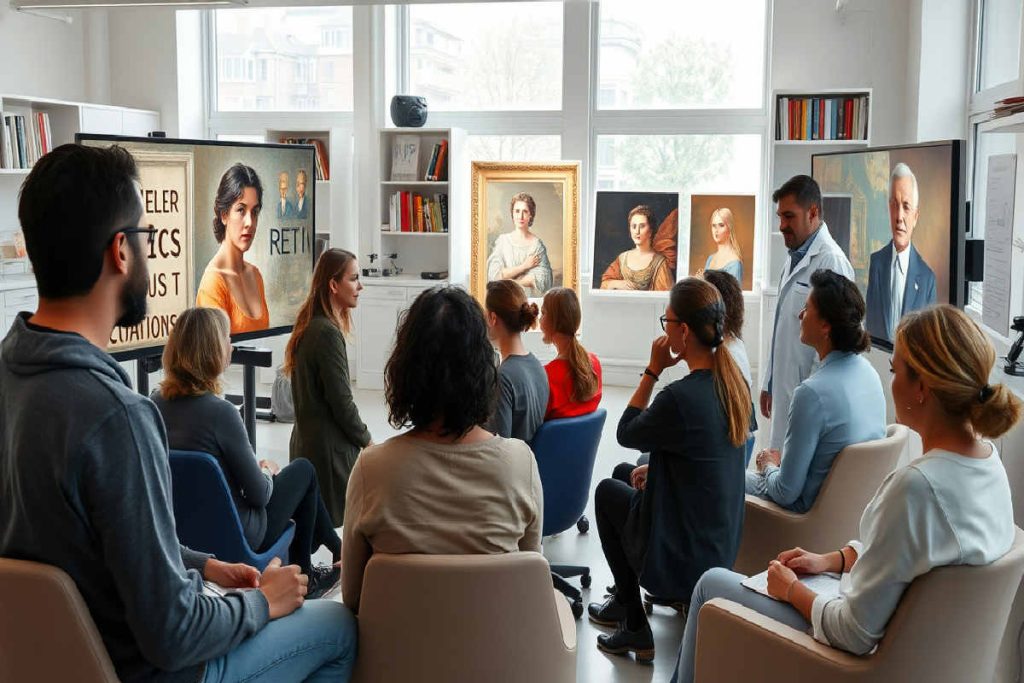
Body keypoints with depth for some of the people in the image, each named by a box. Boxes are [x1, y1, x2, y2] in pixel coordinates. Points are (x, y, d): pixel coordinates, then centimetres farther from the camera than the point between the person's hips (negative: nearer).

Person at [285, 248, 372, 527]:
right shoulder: (327, 333, -18)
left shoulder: (309, 326, 11)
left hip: (306, 440, 10)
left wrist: (360, 437, 15)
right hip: (330, 448, -10)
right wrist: (365, 440, -3)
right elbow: (341, 401, -18)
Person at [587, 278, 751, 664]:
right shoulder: (735, 382, -3)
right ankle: (625, 603, 37)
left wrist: (653, 369, -11)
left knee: (607, 491, 18)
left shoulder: (679, 397, -29)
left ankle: (635, 628, 25)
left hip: (683, 558, -8)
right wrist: (657, 469, 16)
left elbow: (626, 434, -11)